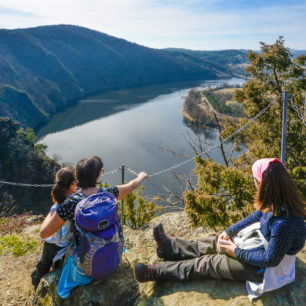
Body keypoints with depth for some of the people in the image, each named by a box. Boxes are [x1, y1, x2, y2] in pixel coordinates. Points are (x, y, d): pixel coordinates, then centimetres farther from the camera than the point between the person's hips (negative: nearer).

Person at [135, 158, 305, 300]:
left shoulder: (283, 223, -39)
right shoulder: (280, 201, -12)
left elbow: (270, 260, -29)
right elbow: (257, 216, 3)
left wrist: (236, 252, -18)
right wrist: (229, 232, 0)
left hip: (270, 270, -7)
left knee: (210, 262, -2)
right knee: (216, 243, 12)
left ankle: (156, 272, 12)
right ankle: (170, 248, 30)